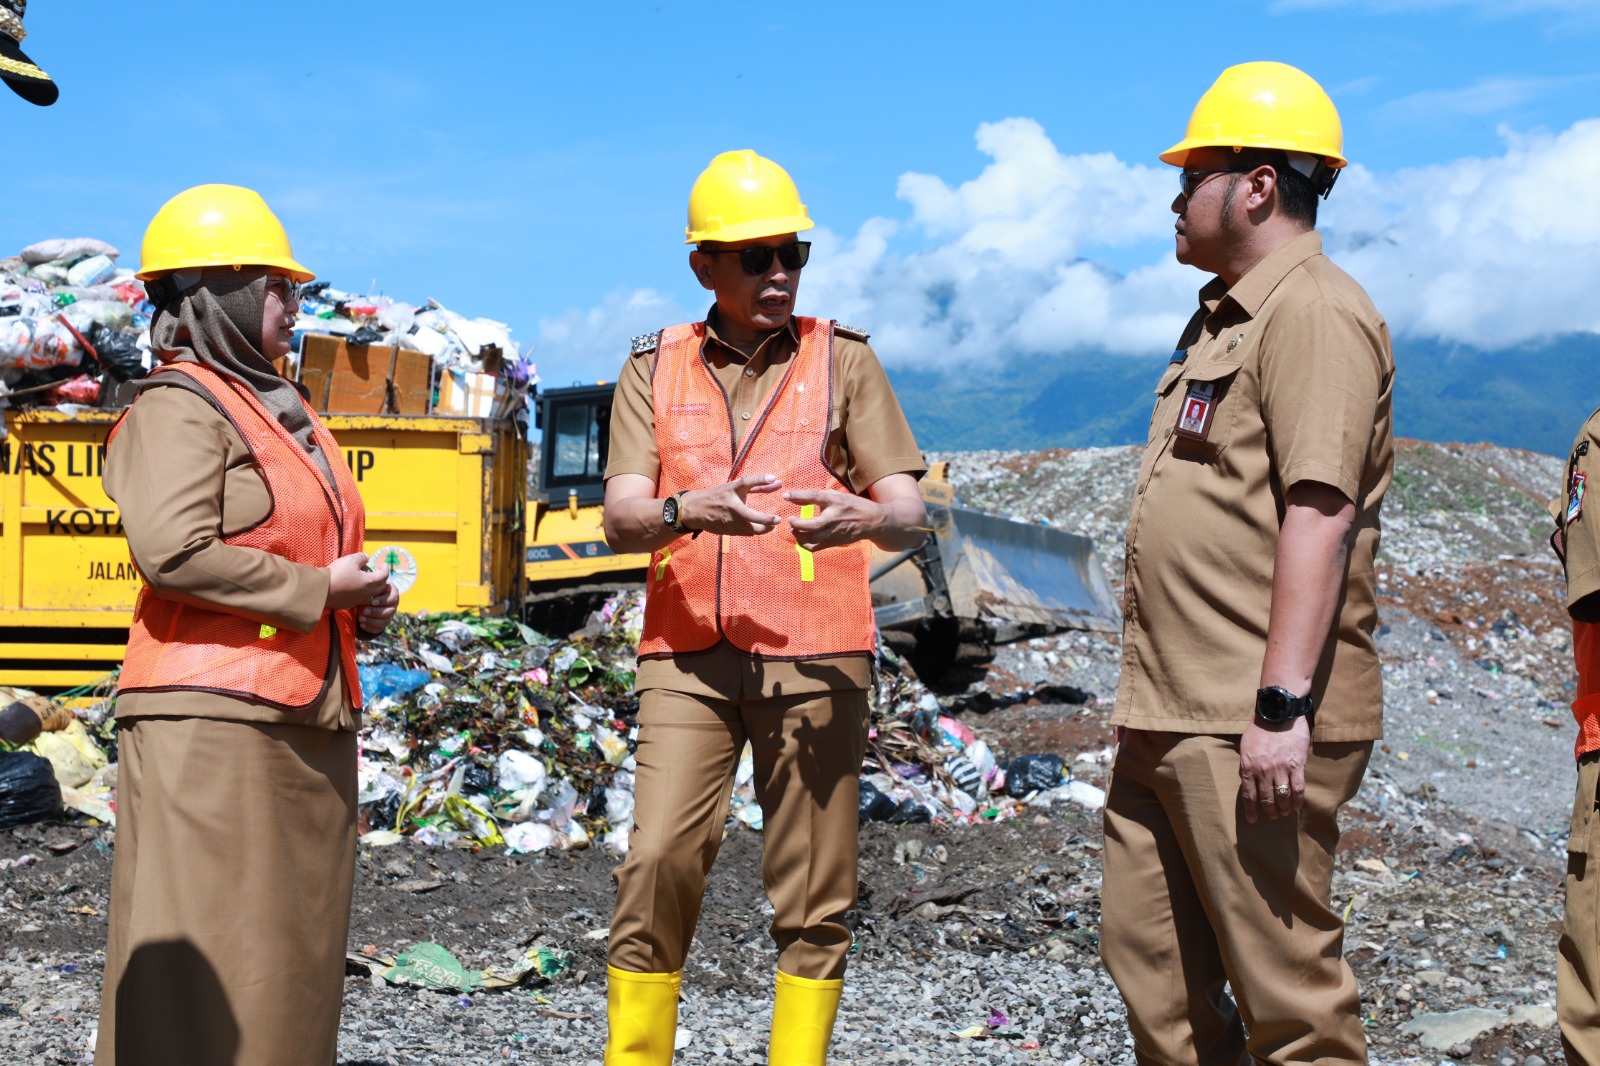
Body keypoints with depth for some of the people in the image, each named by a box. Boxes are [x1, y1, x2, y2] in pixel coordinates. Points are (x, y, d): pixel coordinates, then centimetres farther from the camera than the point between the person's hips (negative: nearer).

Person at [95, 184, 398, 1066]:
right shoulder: (179, 408, -7)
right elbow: (172, 552, -21)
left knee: (292, 946, 11)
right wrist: (317, 588, -14)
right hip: (212, 719, -9)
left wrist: (361, 598, 10)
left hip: (305, 721, 9)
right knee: (199, 958, -8)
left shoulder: (284, 412, 21)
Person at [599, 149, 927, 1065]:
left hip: (816, 656, -1)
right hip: (688, 654, 1)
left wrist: (867, 516, -23)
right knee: (658, 867, -7)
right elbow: (621, 518, 1)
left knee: (815, 893, 1)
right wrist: (690, 511, -22)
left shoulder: (843, 358, 7)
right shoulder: (654, 368, 11)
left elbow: (909, 514, 2)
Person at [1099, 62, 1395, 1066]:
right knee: (1149, 953, 14)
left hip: (1254, 721, -10)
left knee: (1283, 975, -4)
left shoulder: (1315, 314, -12)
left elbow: (1319, 514, -22)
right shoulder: (1225, 315, 20)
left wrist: (1282, 704, -27)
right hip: (1170, 717, 11)